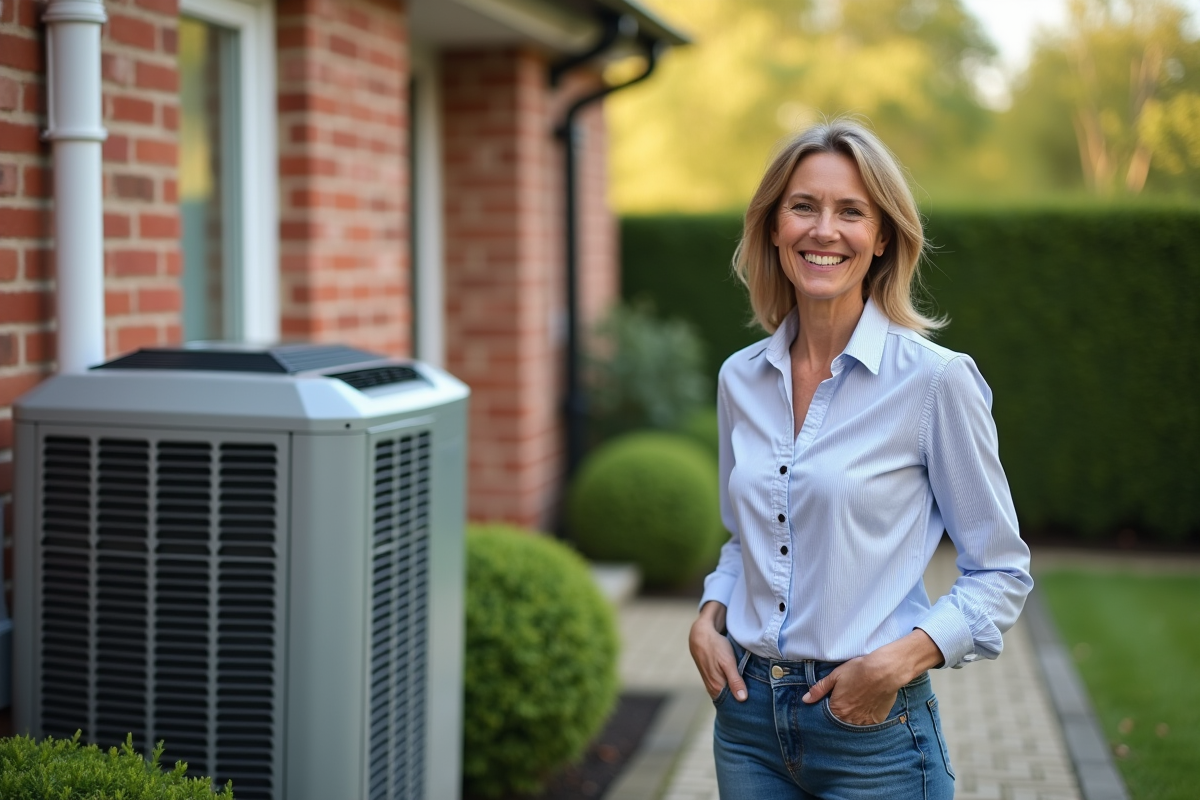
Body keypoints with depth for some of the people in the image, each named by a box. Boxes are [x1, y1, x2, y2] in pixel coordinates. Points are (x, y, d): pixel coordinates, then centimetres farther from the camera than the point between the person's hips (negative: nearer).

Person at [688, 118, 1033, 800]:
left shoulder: (936, 379, -11)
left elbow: (1002, 573, -5)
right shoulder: (740, 379, 3)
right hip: (749, 718, 4)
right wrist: (710, 617, 0)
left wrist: (902, 657, -18)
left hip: (873, 727, -4)